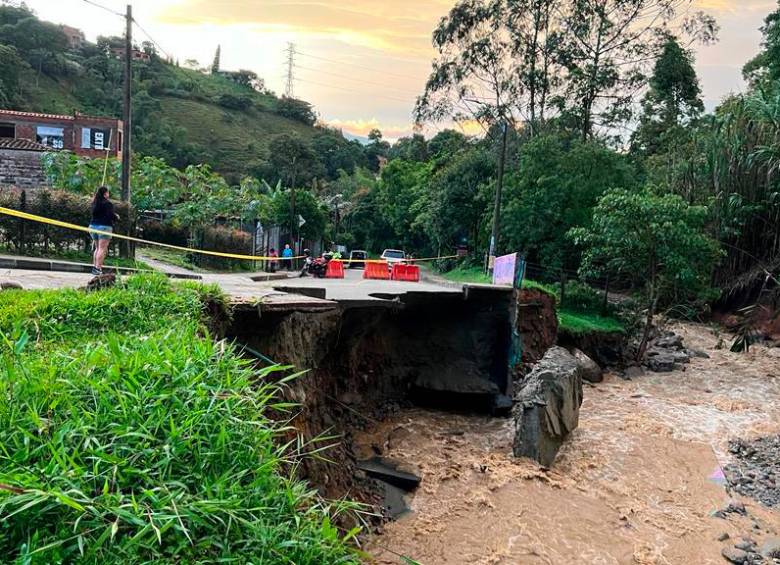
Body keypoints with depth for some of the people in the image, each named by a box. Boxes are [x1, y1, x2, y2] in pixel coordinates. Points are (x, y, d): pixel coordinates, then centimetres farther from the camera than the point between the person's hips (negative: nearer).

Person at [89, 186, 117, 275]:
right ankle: (98, 268, -13)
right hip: (104, 226, -7)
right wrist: (116, 217, 8)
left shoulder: (95, 203, 12)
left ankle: (94, 266, 15)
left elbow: (94, 214, 18)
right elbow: (111, 215, -13)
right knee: (102, 249, -7)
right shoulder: (107, 203, -9)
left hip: (93, 225, 7)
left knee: (97, 248, 17)